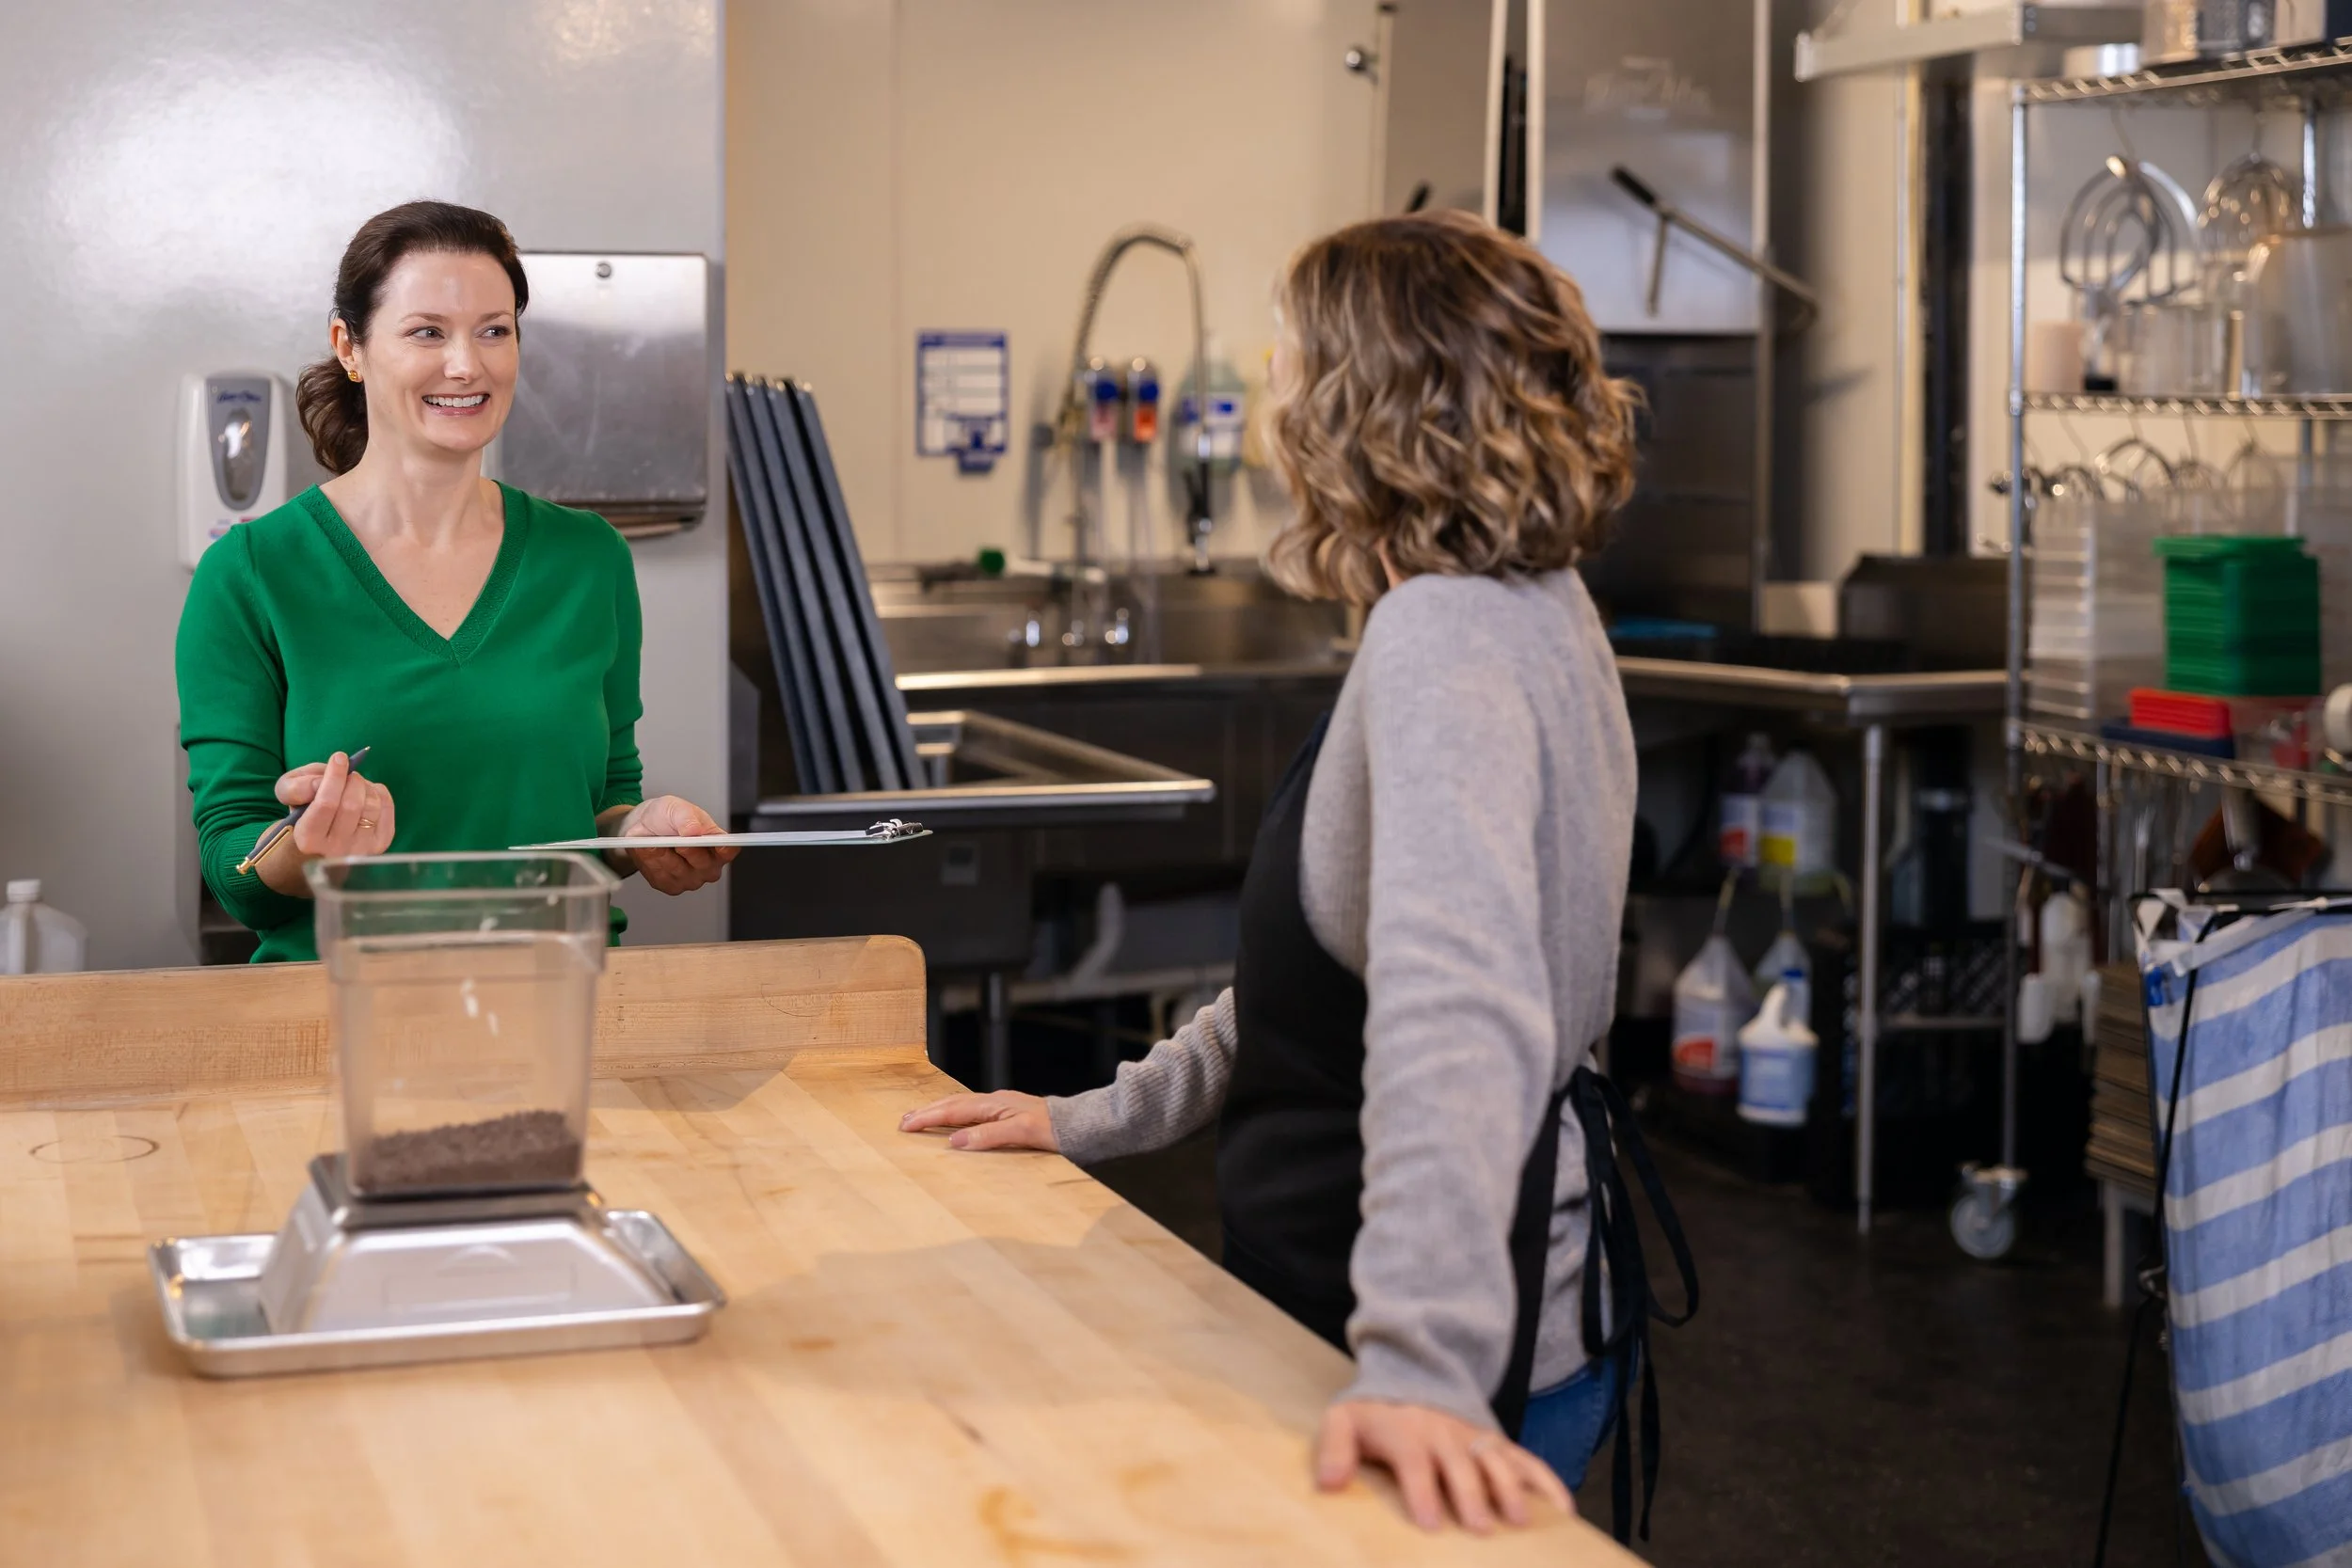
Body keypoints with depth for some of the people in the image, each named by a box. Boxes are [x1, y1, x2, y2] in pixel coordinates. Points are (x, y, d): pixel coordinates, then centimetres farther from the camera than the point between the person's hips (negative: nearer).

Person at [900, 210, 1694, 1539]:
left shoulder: (1449, 637, -22)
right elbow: (1338, 964, 17)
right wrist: (1096, 1121, 17)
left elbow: (1458, 1004, -36)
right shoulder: (1524, 614, 10)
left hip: (1457, 1387, -10)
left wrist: (1423, 1360, -43)